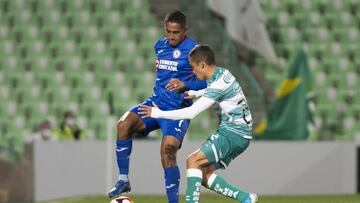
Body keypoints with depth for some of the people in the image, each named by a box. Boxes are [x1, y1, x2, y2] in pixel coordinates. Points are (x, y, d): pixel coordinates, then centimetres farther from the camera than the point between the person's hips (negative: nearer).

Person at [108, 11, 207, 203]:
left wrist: (185, 85, -27)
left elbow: (208, 81, -13)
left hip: (178, 110, -6)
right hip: (156, 102, 6)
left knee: (167, 150, -22)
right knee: (124, 124, -20)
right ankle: (123, 180, -13)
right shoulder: (159, 45, 12)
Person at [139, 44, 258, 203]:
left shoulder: (218, 85, -20)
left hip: (233, 134, -10)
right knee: (204, 175, 6)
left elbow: (191, 112, -22)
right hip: (240, 135, 10)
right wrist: (195, 93, 20)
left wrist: (158, 113, -15)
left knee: (193, 161, -16)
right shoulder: (223, 73, 8)